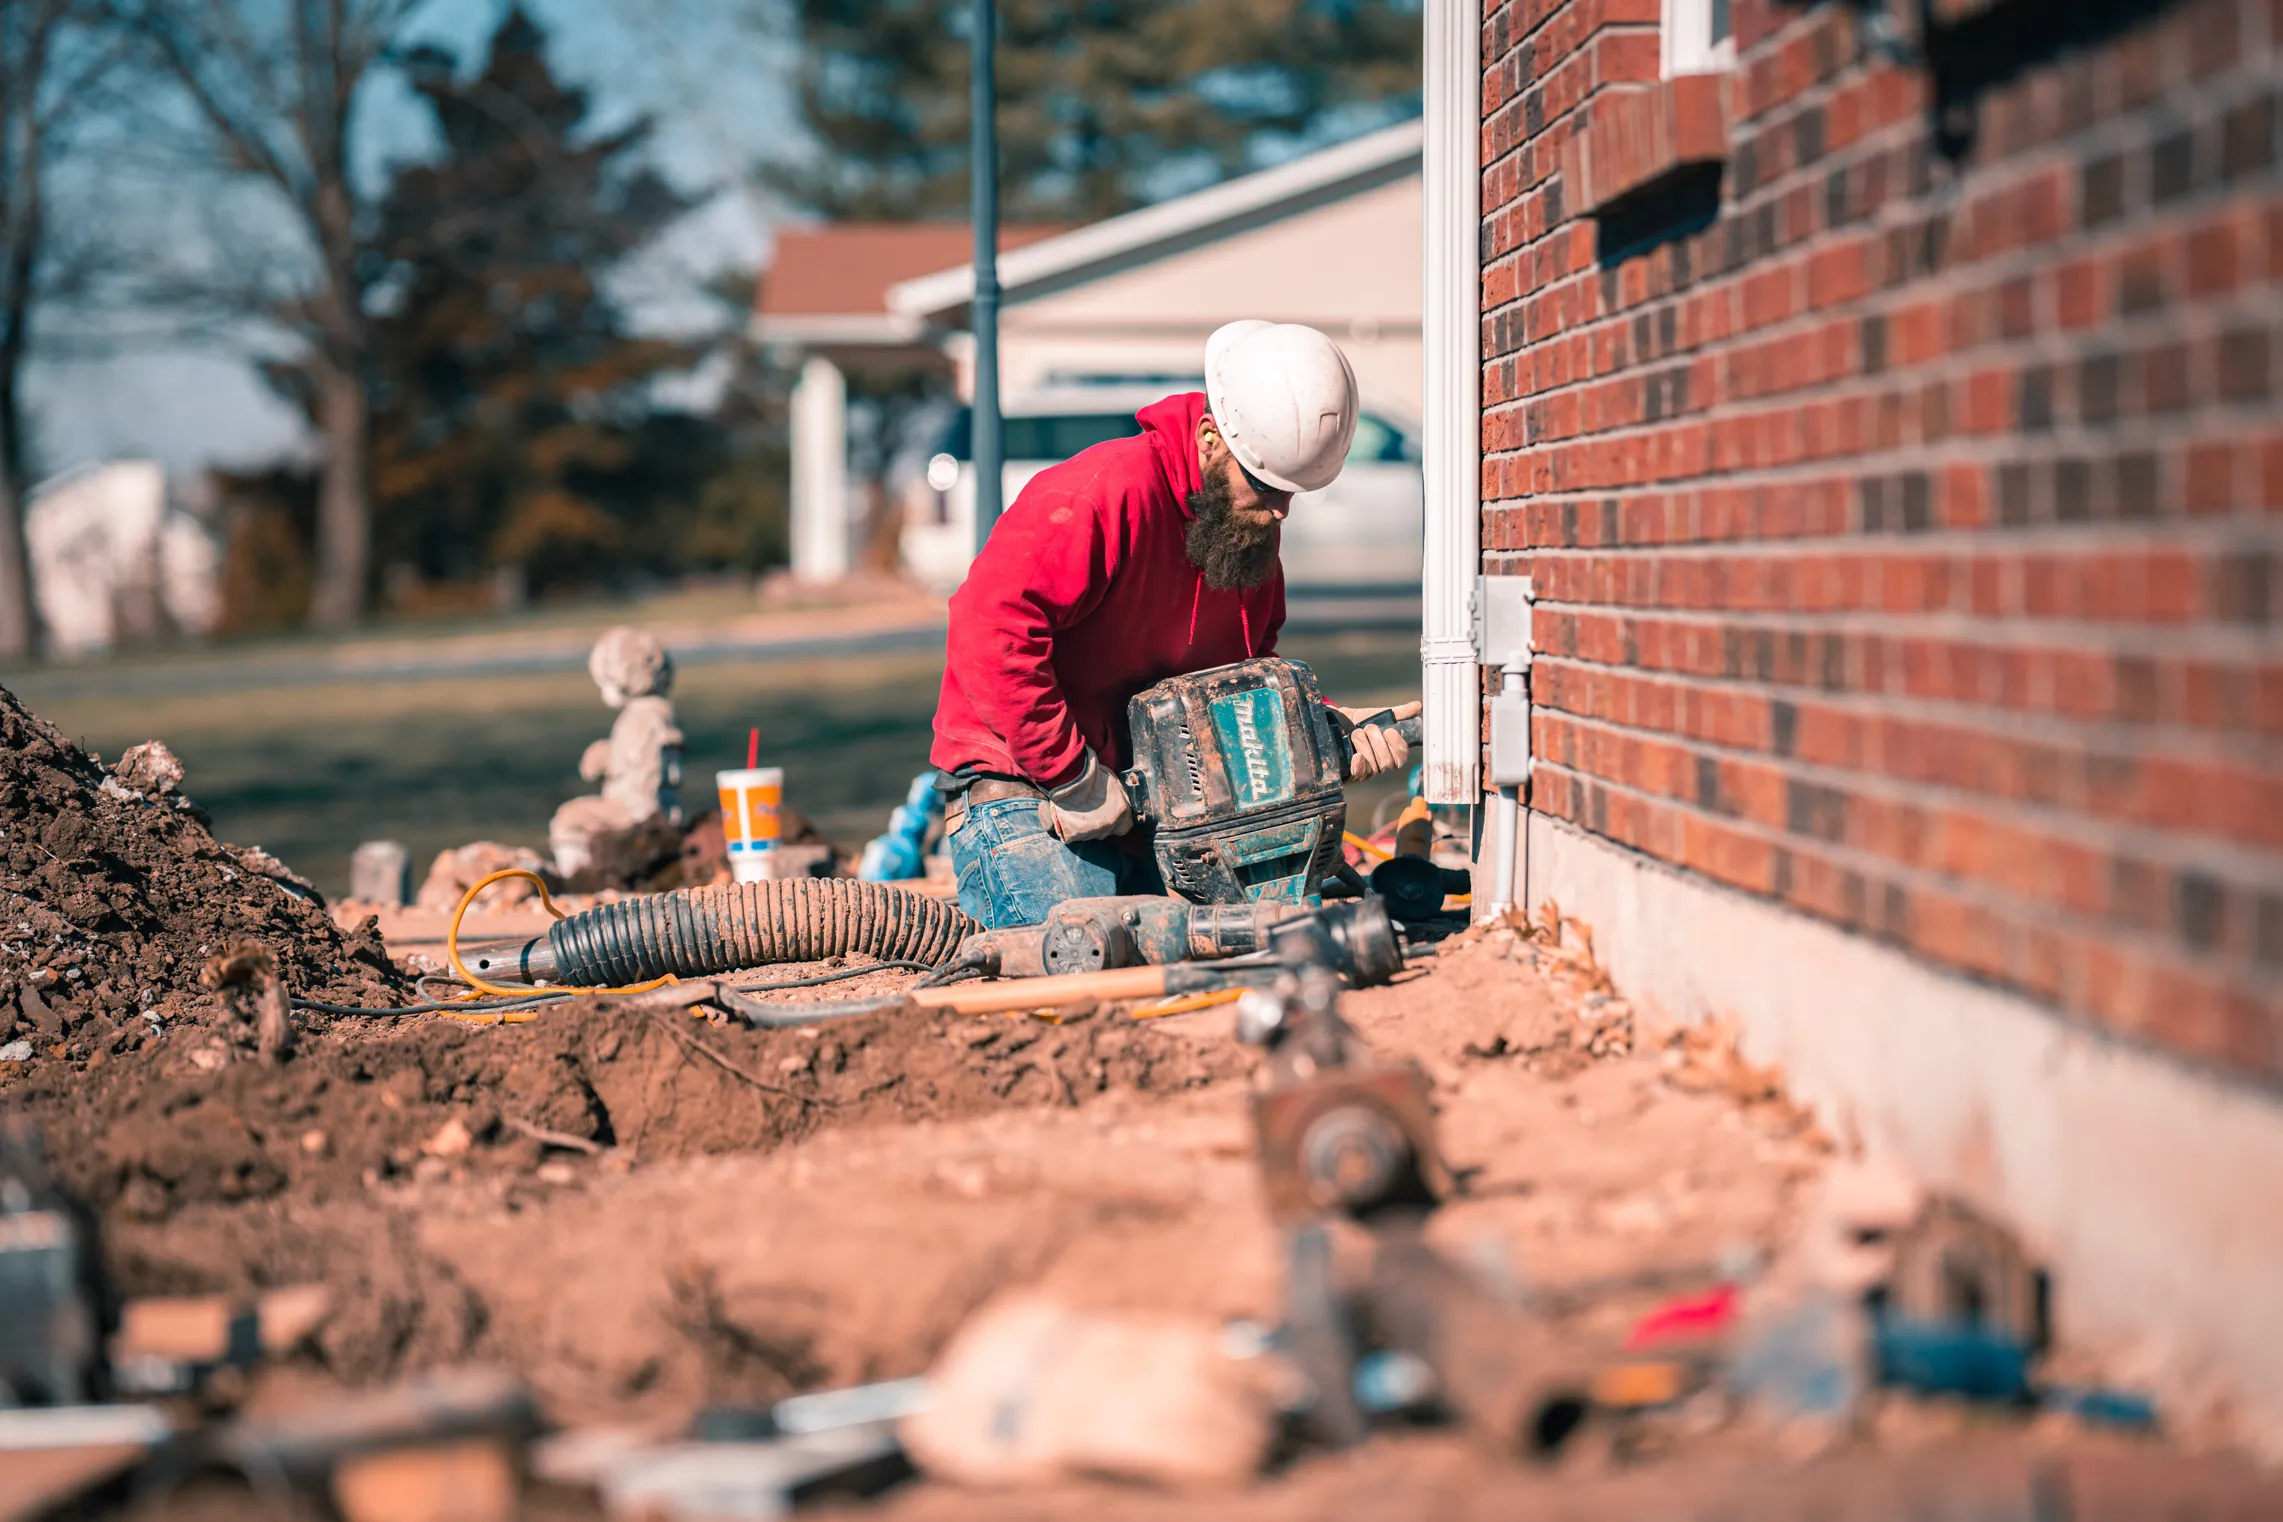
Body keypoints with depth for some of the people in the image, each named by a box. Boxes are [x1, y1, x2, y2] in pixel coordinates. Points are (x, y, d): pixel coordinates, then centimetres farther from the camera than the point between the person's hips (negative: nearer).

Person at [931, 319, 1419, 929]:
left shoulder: (1253, 526, 8)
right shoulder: (1104, 494, -21)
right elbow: (990, 629, -30)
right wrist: (1074, 780, -25)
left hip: (1144, 804, 8)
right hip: (1024, 786, -8)